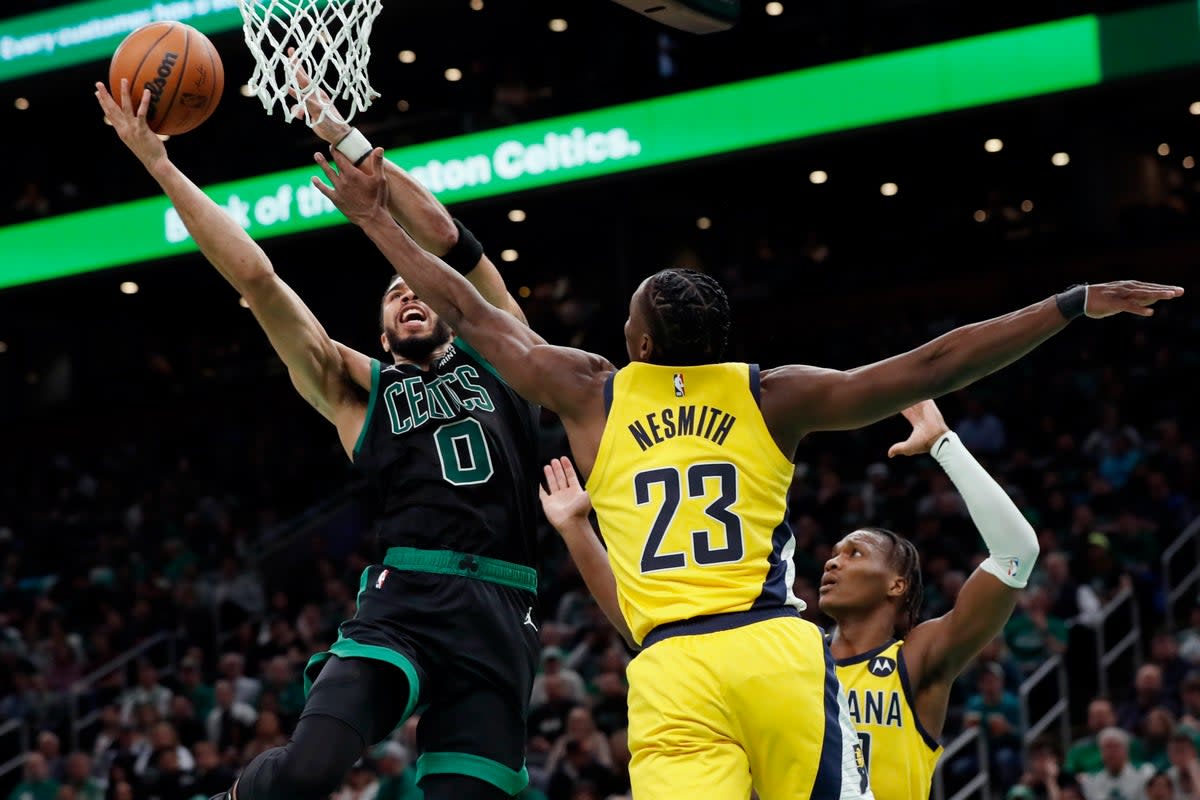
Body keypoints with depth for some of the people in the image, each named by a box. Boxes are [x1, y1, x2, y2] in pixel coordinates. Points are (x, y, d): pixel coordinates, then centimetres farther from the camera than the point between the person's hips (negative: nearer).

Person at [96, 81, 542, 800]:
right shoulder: (357, 387, 18)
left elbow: (445, 242, 8)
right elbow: (255, 277, 11)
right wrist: (159, 164, 7)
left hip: (503, 619, 1)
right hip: (403, 600, -1)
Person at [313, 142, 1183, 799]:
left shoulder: (593, 397, 15)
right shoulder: (772, 396, 12)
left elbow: (470, 314, 25)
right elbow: (936, 367, 6)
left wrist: (377, 221, 37)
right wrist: (1077, 304, 8)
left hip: (670, 672, 0)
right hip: (779, 649, 0)